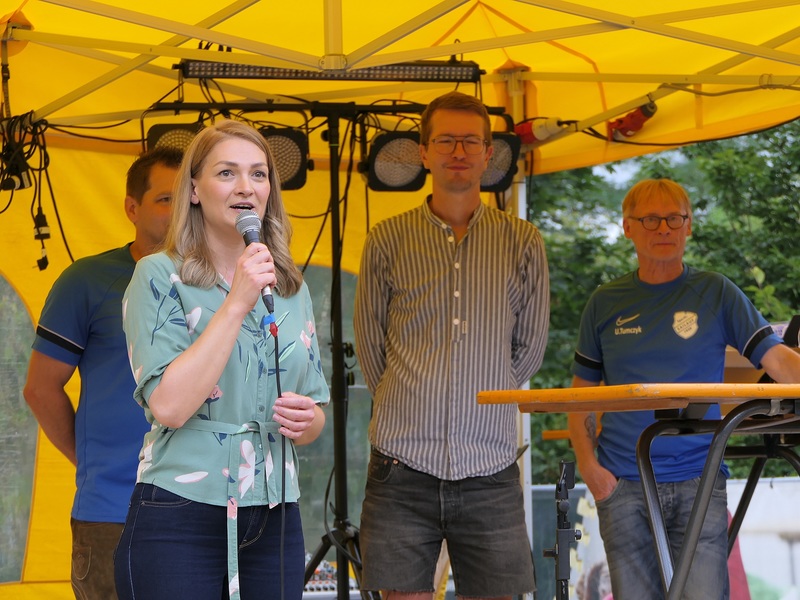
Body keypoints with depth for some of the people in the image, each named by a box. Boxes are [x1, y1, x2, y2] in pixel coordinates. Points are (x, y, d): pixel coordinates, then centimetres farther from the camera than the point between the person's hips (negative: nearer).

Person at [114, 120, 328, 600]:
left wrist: (307, 421, -5)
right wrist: (237, 303, -18)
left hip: (274, 520, 5)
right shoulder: (160, 276, -5)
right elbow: (169, 406, -18)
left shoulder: (291, 287, 12)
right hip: (180, 522, -5)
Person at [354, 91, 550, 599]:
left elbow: (531, 347, 14)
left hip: (490, 468, 1)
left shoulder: (523, 242, 7)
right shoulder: (388, 240, 6)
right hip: (403, 463, 0)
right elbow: (369, 344, 12)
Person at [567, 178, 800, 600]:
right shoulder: (606, 303, 10)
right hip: (624, 485, 1)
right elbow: (582, 390, 14)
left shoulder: (717, 294, 5)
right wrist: (587, 463, 1)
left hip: (698, 482, -1)